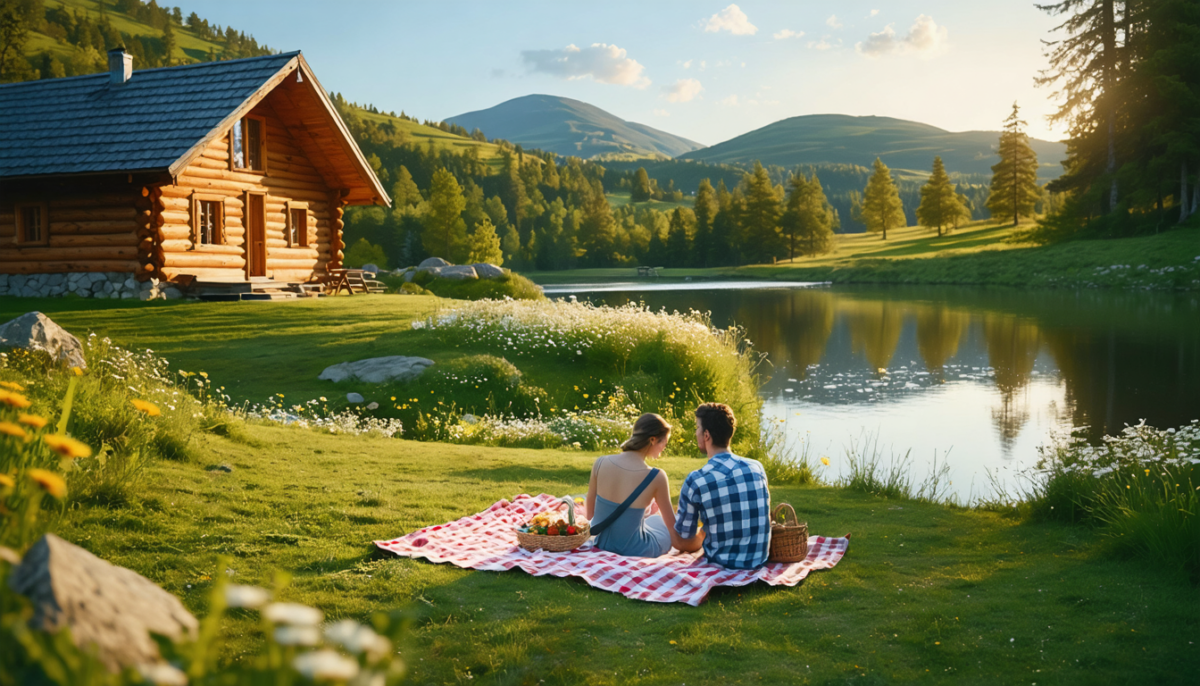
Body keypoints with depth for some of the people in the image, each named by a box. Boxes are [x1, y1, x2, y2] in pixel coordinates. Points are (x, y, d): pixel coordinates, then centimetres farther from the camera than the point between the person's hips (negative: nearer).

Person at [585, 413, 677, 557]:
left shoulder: (601, 463, -11)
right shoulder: (656, 478, -20)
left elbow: (589, 514, 0)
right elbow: (672, 524, -5)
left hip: (600, 544, 4)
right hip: (633, 552, -4)